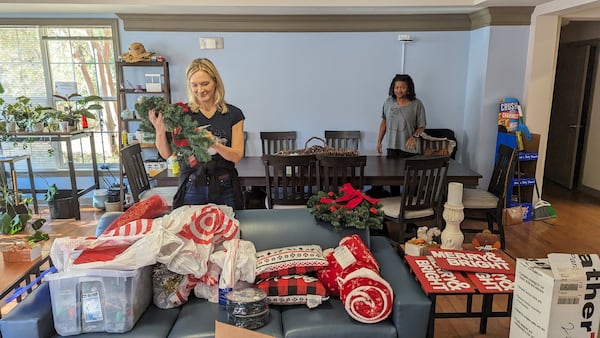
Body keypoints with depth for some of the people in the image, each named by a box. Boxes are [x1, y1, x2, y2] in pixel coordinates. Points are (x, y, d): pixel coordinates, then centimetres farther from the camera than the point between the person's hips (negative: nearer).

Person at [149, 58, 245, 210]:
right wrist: (160, 130, -22)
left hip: (224, 190, 0)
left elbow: (237, 156, -5)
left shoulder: (233, 114, 1)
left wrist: (215, 144, -22)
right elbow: (167, 153, -4)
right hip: (192, 189, 0)